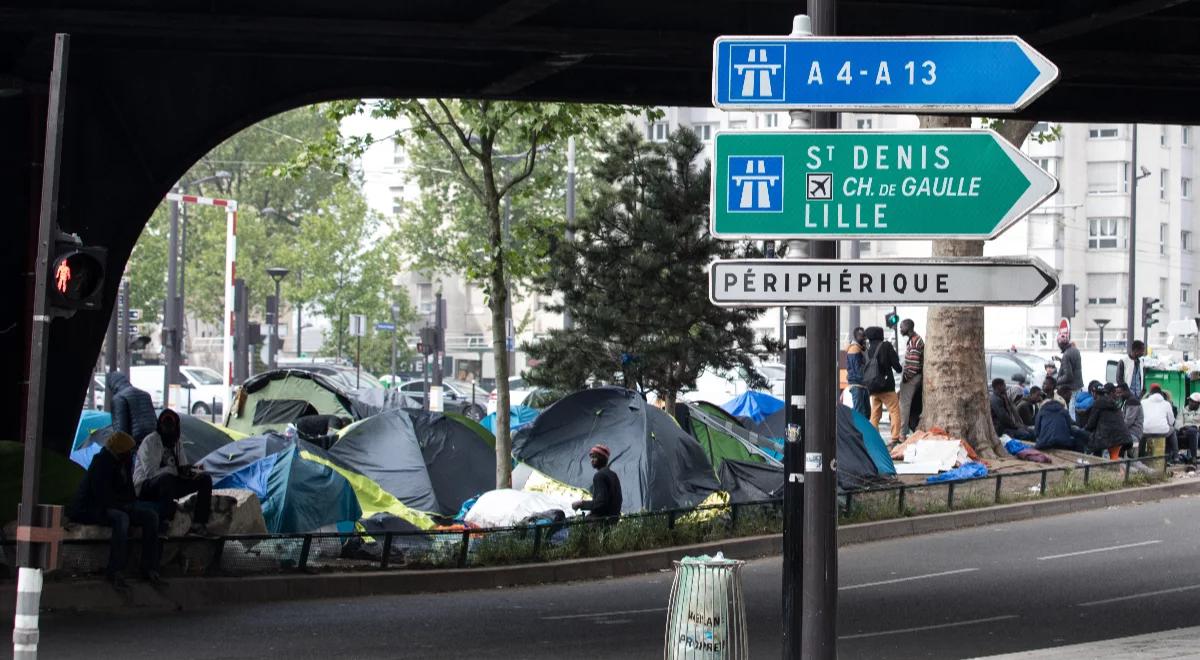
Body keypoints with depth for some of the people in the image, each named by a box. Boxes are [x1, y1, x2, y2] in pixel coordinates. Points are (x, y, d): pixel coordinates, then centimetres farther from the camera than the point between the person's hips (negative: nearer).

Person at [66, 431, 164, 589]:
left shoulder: (126, 462, 6)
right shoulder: (100, 463, -19)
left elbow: (128, 492, 20)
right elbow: (102, 496, -23)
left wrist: (132, 503, 0)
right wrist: (125, 506, -16)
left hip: (119, 506, 8)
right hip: (95, 508, -8)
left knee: (151, 516, -11)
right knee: (121, 518, -38)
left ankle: (149, 568, -11)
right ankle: (114, 572, -37)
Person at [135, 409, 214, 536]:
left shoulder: (177, 442, 11)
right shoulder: (150, 442, -11)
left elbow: (183, 468, 14)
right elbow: (151, 472, -21)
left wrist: (189, 470, -12)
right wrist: (176, 470, -22)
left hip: (169, 484, 7)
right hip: (146, 486, -7)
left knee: (205, 479, -6)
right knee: (166, 478, -41)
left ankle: (199, 524, -12)